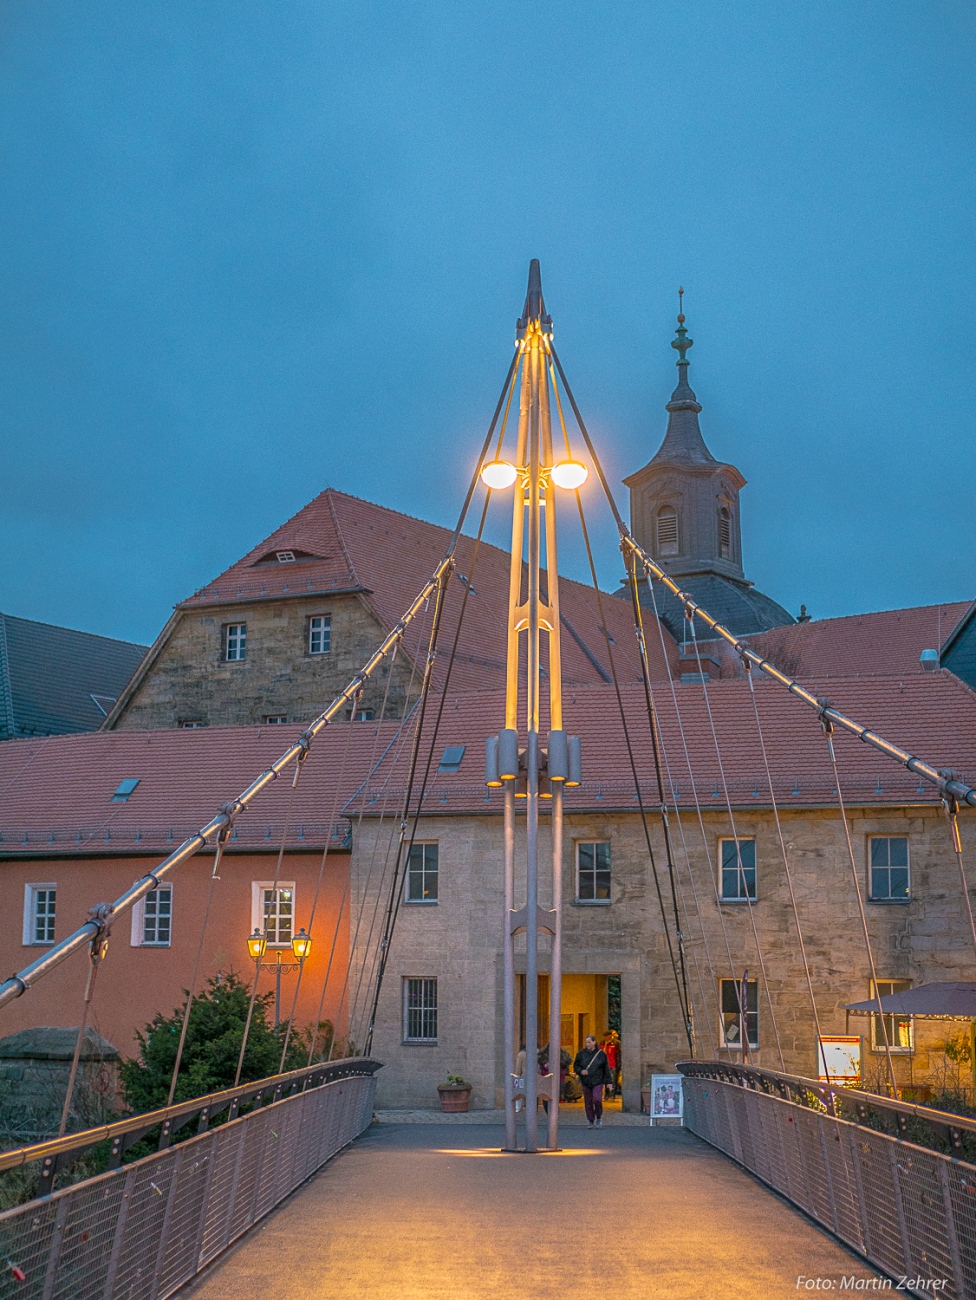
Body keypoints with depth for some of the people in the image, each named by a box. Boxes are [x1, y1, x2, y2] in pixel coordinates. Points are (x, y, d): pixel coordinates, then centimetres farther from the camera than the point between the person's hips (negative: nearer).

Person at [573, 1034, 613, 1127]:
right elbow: (576, 1066, 9)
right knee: (588, 1102, 4)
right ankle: (591, 1122, 15)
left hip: (598, 1082, -2)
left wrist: (609, 1081, 0)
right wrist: (581, 1071, -13)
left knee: (597, 1099, -17)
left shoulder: (601, 1054, -1)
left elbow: (606, 1068, 3)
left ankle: (599, 1118, 5)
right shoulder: (581, 1053, 3)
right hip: (586, 1082, 2)